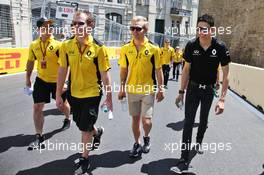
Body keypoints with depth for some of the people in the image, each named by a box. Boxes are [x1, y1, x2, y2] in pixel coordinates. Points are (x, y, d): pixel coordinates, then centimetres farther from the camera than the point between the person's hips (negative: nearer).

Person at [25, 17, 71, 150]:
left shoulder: (58, 45, -15)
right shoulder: (33, 45, -2)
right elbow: (30, 62, 13)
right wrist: (28, 78, 16)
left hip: (57, 81, -3)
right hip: (41, 80, 3)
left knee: (62, 104, 16)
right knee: (37, 107, -1)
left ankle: (67, 119, 50)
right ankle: (39, 137, 11)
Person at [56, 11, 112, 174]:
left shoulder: (99, 47, -15)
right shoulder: (67, 45, -4)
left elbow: (105, 74, -10)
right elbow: (62, 71, 1)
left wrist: (109, 97, -7)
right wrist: (58, 94, 3)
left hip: (92, 94, -4)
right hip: (75, 94, 4)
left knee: (85, 129, 5)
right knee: (81, 125, 20)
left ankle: (85, 159, 29)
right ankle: (97, 132, 54)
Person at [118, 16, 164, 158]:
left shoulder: (153, 48, -8)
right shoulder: (126, 48, -1)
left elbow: (158, 70, -2)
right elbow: (123, 70, 6)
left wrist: (160, 89, -1)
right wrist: (122, 88, 6)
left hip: (148, 90, -2)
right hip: (132, 90, 3)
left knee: (146, 120, -5)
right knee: (135, 118, 13)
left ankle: (146, 137, 28)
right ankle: (137, 143, 33)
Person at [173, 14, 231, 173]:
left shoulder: (220, 47, -16)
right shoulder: (191, 45, -13)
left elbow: (226, 74, -12)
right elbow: (186, 70, -2)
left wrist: (222, 99, -18)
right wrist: (181, 92, -2)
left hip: (209, 90, 1)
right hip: (193, 88, 0)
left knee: (204, 120, 19)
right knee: (188, 122, -5)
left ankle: (199, 142, 48)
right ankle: (184, 160, 1)